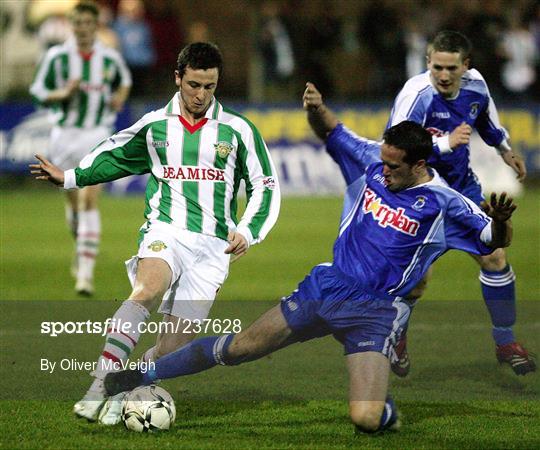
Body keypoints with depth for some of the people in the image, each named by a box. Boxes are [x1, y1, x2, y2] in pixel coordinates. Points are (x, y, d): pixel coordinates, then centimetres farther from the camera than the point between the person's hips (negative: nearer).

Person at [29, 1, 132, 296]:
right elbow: (38, 92, 0)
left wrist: (120, 96, -2)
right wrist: (63, 93, -18)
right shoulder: (57, 56, -5)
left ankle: (86, 271, -18)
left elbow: (124, 80, 19)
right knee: (73, 201, 14)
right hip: (65, 133, 1)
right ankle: (81, 248, 44)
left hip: (96, 136, -1)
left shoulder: (110, 58, -1)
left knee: (90, 201, -15)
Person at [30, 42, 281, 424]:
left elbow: (265, 187, 10)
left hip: (213, 247, 1)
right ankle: (99, 386, -40)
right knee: (147, 291, -34)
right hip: (166, 231, -1)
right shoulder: (154, 126, 9)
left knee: (173, 348, -9)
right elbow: (114, 156, 26)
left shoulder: (238, 131, 5)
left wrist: (248, 232, -5)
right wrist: (70, 177, 14)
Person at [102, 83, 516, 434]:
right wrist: (317, 110, -8)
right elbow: (331, 133, 14)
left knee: (366, 419, -21)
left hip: (374, 312, -4)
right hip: (325, 289, 4)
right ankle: (142, 375, 23)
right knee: (239, 348, 8)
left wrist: (499, 222, -34)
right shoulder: (373, 161, 1)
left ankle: (385, 409, 17)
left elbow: (495, 240, -10)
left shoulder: (443, 204, -12)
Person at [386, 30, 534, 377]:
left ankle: (505, 342, 17)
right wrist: (447, 142, -43)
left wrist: (505, 149, 29)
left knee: (494, 257, 2)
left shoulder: (474, 84, -9)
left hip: (461, 183, 6)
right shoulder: (416, 95, -29)